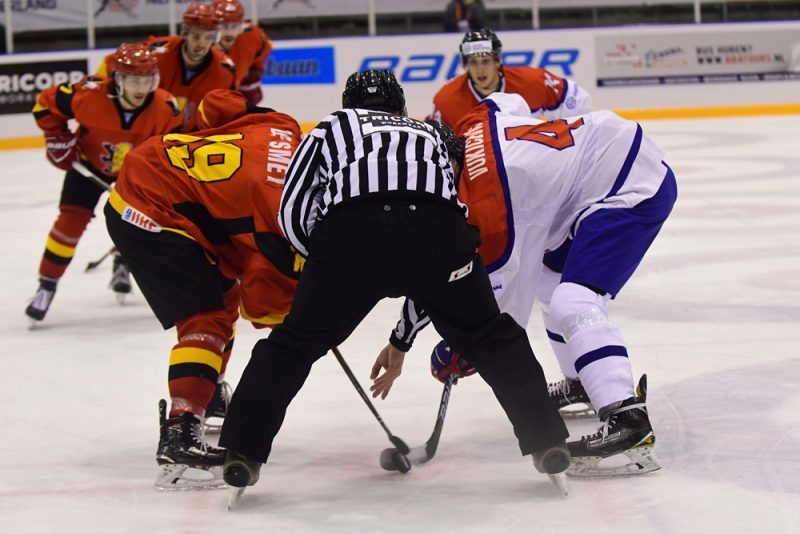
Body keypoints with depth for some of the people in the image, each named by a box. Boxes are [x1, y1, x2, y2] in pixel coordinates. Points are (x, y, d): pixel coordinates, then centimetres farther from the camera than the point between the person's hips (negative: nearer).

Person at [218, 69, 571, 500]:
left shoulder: (332, 129, 35)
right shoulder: (430, 135, 42)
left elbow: (293, 213, 21)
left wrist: (325, 263, 39)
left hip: (349, 231, -1)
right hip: (437, 228, 2)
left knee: (295, 342, 18)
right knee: (490, 337, 22)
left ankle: (243, 453, 12)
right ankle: (547, 444, 17)